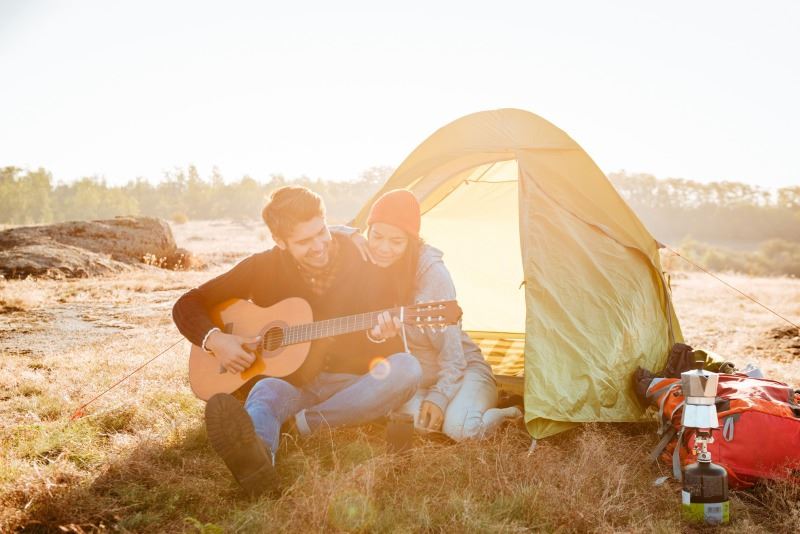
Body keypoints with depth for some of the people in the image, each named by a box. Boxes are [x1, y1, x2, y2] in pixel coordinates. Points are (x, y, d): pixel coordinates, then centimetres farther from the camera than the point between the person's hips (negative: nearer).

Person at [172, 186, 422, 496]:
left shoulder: (365, 267, -4)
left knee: (406, 369, -29)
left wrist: (378, 336, -26)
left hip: (351, 385, 1)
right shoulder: (264, 268, -1)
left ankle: (301, 423, -34)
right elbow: (187, 306, 3)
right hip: (288, 381, 0)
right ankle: (257, 456, -72)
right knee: (265, 394, -36)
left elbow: (390, 351, -1)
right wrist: (214, 340, -18)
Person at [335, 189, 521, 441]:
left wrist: (439, 396, -25)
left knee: (459, 428, -32)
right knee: (413, 421, -32)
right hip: (411, 380, 3)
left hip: (458, 371, -3)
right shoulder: (364, 262, -7)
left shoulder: (432, 271, -21)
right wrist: (349, 235, -21)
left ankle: (510, 416, 1)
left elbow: (451, 346, -18)